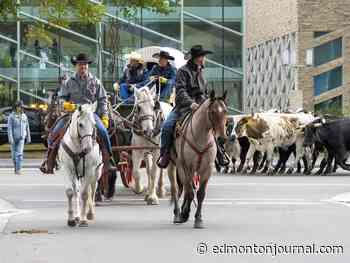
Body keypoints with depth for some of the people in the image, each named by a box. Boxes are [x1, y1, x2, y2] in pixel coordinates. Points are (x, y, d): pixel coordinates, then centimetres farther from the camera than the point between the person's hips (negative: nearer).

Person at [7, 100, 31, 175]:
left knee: (19, 153, -13)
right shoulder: (11, 116, -6)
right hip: (13, 138, -1)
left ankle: (18, 169, -17)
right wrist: (10, 138, -20)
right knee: (14, 154, 9)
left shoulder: (24, 116, 5)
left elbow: (27, 128, 12)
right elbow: (9, 128, -11)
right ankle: (16, 167, 28)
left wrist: (28, 138, 11)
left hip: (21, 138, 1)